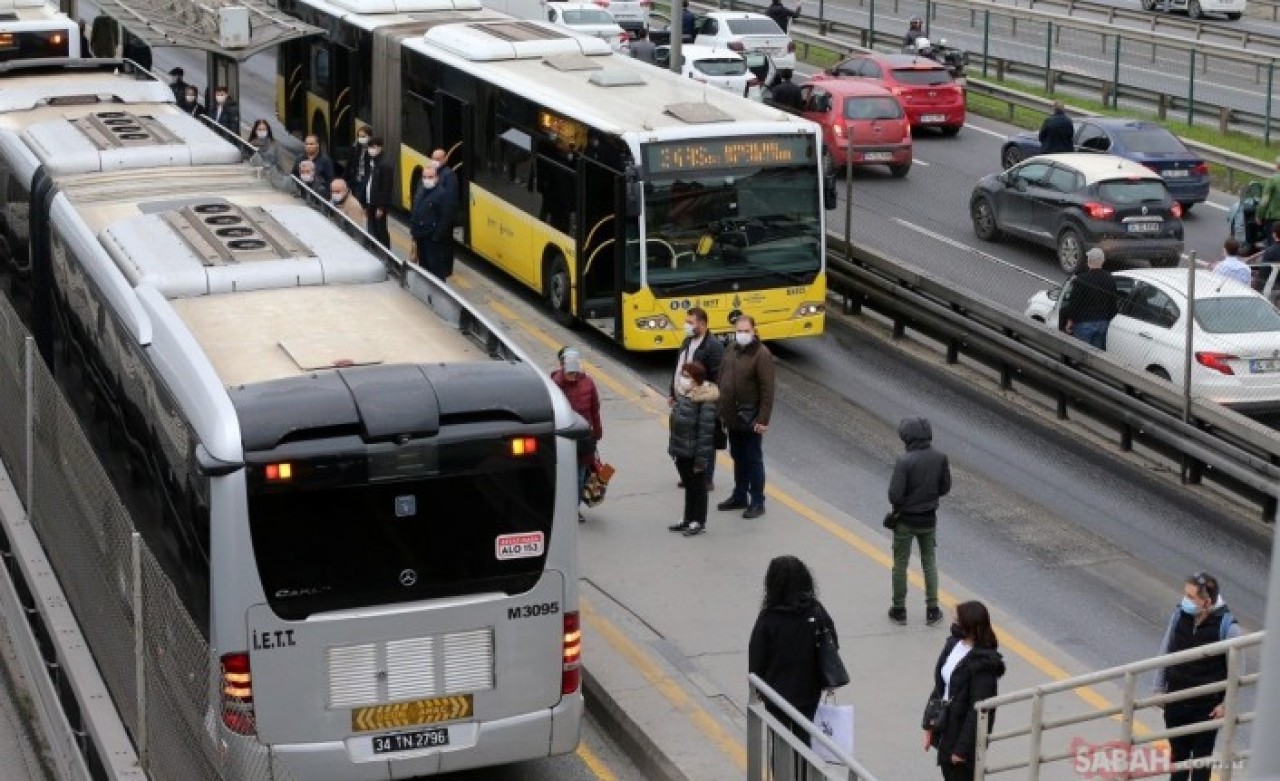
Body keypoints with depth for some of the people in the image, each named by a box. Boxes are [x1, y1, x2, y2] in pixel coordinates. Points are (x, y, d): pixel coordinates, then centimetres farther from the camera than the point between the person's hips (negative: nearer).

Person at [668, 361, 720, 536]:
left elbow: (706, 432, -22)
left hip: (695, 454, -8)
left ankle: (699, 522, 18)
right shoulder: (684, 396, 5)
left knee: (698, 487, 6)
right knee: (688, 486, 19)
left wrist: (701, 459, -21)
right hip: (682, 452, 8)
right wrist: (673, 447, 16)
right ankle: (688, 520, 30)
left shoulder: (706, 402, -21)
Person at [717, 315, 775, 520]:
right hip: (732, 418, 7)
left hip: (751, 419, -7)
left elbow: (767, 390, -18)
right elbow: (722, 380, 15)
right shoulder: (730, 351, 7)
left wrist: (763, 419, -21)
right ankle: (739, 497, 30)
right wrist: (721, 411, 12)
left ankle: (757, 502, 10)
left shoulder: (761, 354, -16)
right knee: (738, 458, 18)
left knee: (753, 460, 2)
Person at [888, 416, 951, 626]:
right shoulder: (940, 458, -10)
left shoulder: (904, 461, -24)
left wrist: (898, 504, -1)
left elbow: (895, 495, -23)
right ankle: (932, 610, 20)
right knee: (929, 562, 18)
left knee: (900, 565, 12)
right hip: (929, 520, 4)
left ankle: (899, 610, 21)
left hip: (906, 520, -4)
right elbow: (945, 488, -1)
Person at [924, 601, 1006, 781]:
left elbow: (979, 711, -22)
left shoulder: (983, 663, -24)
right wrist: (929, 725, 11)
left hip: (964, 734, -8)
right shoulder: (953, 645, 1)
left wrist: (963, 748, -19)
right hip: (945, 732, 8)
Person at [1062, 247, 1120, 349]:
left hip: (1084, 323, -5)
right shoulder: (1110, 279, 3)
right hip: (1103, 323, 5)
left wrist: (1070, 321, -3)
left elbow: (1074, 303, -13)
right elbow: (1114, 304, 9)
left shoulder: (1081, 279, -15)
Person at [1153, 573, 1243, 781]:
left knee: (1202, 755, 13)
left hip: (1207, 706, -3)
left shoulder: (1228, 626, -22)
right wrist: (1160, 687, 8)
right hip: (1176, 700, 3)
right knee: (1178, 750, 19)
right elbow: (1165, 651, 3)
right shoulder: (1179, 614, -11)